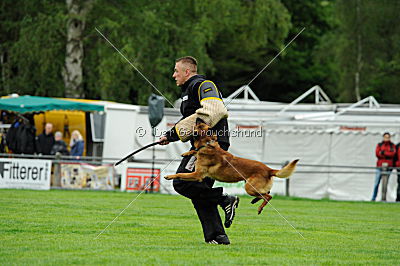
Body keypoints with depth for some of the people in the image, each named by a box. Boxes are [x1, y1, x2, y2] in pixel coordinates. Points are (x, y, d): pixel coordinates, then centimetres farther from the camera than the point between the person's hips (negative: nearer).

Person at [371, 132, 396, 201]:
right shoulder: (379, 145, 11)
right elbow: (377, 153, -3)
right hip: (380, 166, 0)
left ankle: (383, 198, 0)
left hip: (388, 166, 0)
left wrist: (383, 152, -8)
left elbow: (393, 153, -6)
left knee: (385, 183, -4)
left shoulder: (392, 145, 11)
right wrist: (387, 155, -8)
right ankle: (373, 198, -1)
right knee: (376, 183, -4)